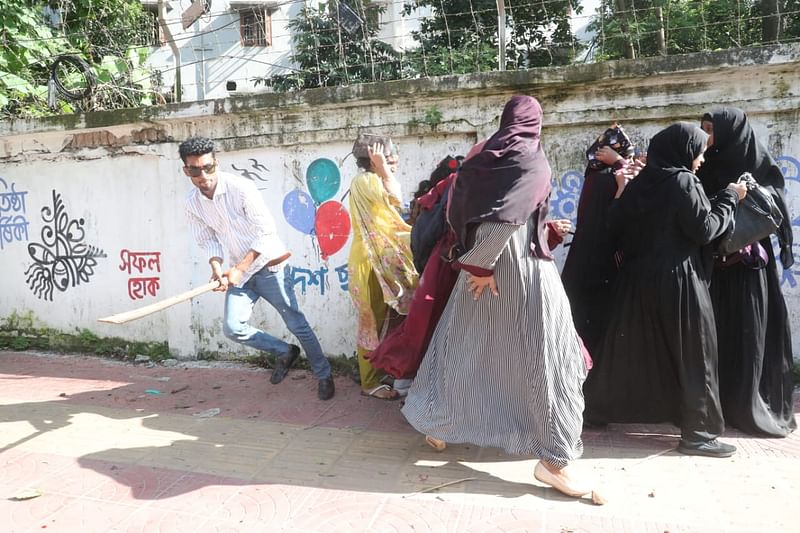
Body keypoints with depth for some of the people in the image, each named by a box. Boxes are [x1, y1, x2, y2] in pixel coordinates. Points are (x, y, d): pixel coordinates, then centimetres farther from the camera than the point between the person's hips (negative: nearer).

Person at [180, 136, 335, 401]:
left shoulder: (241, 187, -19)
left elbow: (266, 232, -17)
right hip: (238, 271, 6)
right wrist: (217, 267, -16)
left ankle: (324, 375, 15)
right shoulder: (192, 203, -2)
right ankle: (285, 352, 18)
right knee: (232, 327, -5)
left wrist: (239, 269, -19)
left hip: (267, 264, -5)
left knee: (296, 323, -2)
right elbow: (208, 240, 5)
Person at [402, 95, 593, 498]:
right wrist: (483, 265, -15)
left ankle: (438, 425, 29)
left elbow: (457, 212, 8)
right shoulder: (534, 161, -8)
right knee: (545, 356, -1)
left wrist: (475, 261, 13)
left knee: (466, 346, 16)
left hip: (482, 264, 6)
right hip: (523, 266, -6)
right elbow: (507, 216, -20)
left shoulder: (483, 159, 10)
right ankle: (553, 459, 1)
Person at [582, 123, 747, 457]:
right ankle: (697, 433, 8)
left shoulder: (640, 182, 8)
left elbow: (615, 224, 7)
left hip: (638, 277, 7)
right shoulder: (682, 182, -11)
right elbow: (705, 230, -11)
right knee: (693, 354, 3)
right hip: (677, 280, -7)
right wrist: (730, 198, 0)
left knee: (628, 348, 14)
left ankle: (595, 411, 21)